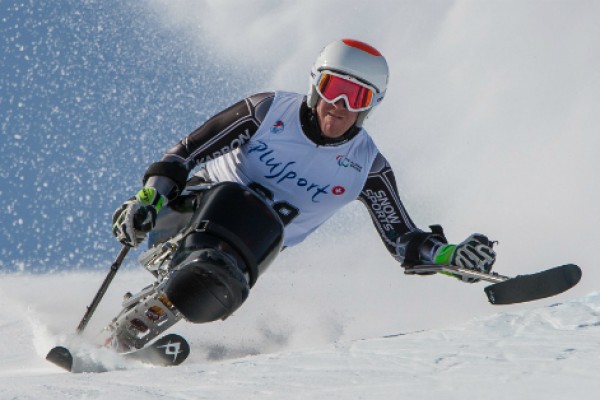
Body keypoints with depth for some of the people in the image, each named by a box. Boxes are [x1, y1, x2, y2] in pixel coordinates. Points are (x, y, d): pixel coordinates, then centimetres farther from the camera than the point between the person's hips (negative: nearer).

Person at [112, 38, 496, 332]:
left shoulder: (366, 166, -3)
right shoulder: (269, 111, -8)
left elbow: (404, 240, 0)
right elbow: (186, 151, -7)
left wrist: (452, 256, -19)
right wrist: (148, 198, -21)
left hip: (256, 248, 1)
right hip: (207, 207, -1)